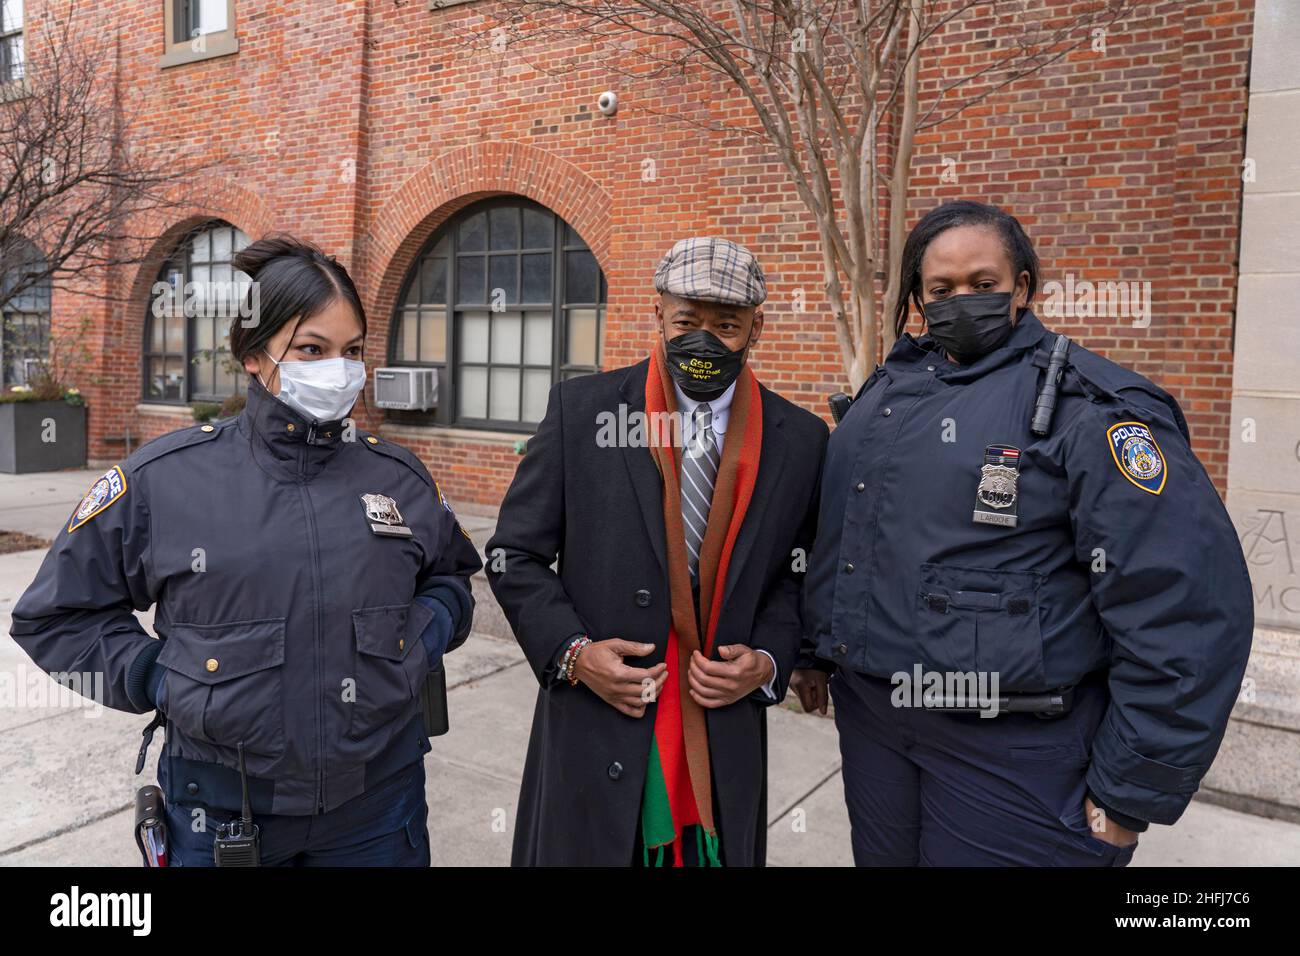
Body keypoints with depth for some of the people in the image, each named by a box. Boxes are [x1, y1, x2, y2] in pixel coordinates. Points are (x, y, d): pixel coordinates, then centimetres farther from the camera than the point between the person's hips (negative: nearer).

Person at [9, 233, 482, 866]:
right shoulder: (161, 479, -8)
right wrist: (159, 682, -8)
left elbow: (452, 573, 16)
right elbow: (56, 614, 4)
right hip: (221, 811, -1)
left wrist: (425, 637, -2)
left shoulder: (398, 476, -1)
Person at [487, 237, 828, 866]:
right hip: (595, 727, -1)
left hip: (726, 742, 1)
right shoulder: (581, 410, -4)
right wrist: (572, 650, -13)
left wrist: (769, 660, -7)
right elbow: (515, 555, 0)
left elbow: (800, 574, 9)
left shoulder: (801, 440, 0)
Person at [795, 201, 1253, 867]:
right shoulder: (885, 391, 8)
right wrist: (816, 650, 17)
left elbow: (1186, 609, -17)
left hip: (1012, 746, -5)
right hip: (867, 713, 6)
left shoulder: (1089, 406, -12)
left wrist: (1129, 795, -15)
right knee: (881, 857, 20)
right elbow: (832, 533, 17)